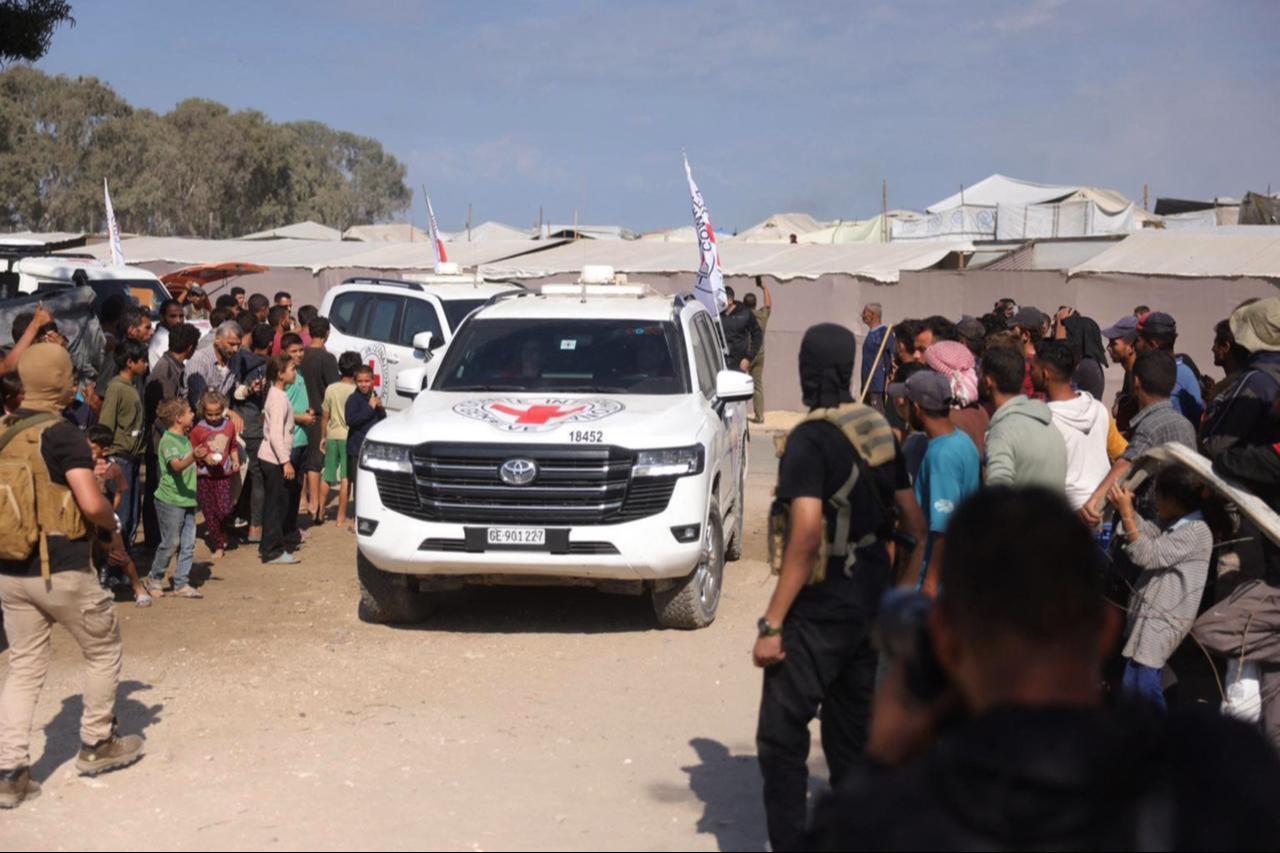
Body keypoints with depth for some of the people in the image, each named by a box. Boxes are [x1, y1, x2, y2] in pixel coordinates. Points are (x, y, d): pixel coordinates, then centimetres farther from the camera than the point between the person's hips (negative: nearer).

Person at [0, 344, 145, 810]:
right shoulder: (62, 434, -15)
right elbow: (92, 504, -22)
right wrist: (112, 521, -2)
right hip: (62, 570, -6)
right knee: (104, 650, 15)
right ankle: (96, 745, 24)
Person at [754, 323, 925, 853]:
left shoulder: (812, 439, -16)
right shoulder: (880, 431, 6)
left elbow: (806, 535, -25)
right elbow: (916, 526, 10)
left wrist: (771, 623, -22)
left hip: (819, 611, -8)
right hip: (871, 606, 8)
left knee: (782, 738, -1)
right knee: (852, 733, 18)